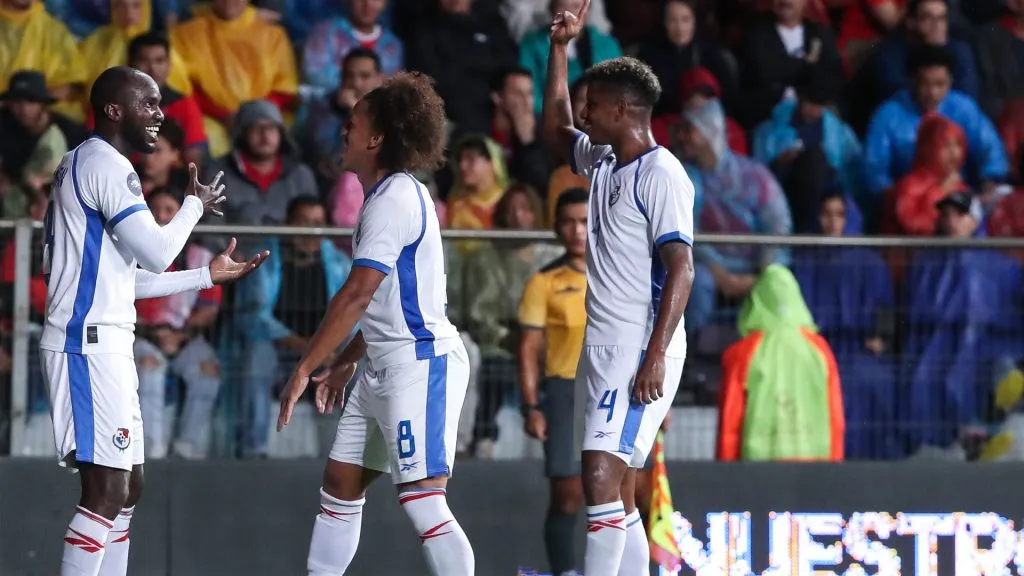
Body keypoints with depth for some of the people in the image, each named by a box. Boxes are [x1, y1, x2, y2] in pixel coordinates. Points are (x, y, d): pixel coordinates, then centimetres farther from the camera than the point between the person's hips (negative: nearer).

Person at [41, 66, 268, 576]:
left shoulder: (86, 165, 21)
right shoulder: (106, 164, -11)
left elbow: (129, 277, 24)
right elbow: (157, 252, -16)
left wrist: (208, 276, 21)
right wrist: (195, 206, 2)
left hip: (102, 343, 11)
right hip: (89, 343, -11)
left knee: (127, 487, 12)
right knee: (107, 491, -14)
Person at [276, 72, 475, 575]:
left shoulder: (394, 200, -16)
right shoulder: (395, 195, 16)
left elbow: (357, 295, -22)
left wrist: (304, 369, -20)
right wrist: (345, 363, 26)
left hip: (420, 363, -11)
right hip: (384, 366, 11)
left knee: (423, 503, -15)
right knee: (339, 489, 13)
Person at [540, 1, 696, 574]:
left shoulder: (661, 174, -12)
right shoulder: (604, 162, 15)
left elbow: (681, 268, -18)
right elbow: (556, 130, 35)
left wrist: (656, 356, -24)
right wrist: (561, 49, 26)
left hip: (639, 350, -10)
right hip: (604, 348, 10)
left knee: (603, 477, -18)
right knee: (617, 497, 8)